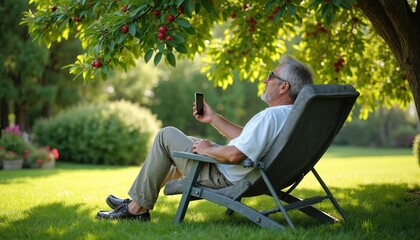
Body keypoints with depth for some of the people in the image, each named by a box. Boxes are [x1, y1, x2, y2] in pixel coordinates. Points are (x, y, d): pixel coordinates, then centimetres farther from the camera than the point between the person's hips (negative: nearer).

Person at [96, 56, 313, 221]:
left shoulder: (271, 116, -29)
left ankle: (137, 208, 9)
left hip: (223, 178, -10)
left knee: (167, 135, 1)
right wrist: (213, 118, 13)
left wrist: (208, 149, -14)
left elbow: (234, 154, -34)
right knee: (191, 142, 29)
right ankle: (137, 200, 32)